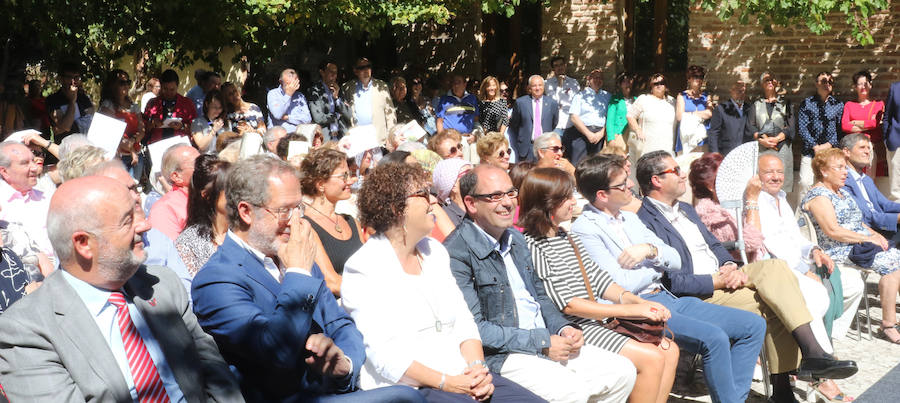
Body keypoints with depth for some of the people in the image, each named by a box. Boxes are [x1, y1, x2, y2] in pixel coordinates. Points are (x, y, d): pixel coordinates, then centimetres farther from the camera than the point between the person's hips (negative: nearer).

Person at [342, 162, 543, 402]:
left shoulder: (434, 251, 16)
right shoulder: (364, 268, -6)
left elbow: (463, 321, 13)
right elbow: (384, 355, -14)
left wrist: (478, 367, -4)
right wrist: (446, 383, -19)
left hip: (462, 379, 7)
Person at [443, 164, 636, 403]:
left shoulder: (516, 239, 15)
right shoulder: (456, 253, -14)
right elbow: (474, 329, -19)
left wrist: (564, 328, 3)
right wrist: (543, 343, -18)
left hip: (548, 341, 9)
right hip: (501, 355, -9)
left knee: (622, 372, 0)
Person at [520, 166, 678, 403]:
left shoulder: (568, 237, 15)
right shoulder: (533, 246, -14)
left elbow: (598, 280, 15)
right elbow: (567, 304, -18)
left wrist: (640, 302, -3)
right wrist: (631, 310, -16)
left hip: (597, 321, 9)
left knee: (669, 350, 0)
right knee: (651, 359, -18)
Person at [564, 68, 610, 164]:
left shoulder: (607, 96, 17)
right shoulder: (581, 95, 10)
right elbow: (574, 117, 0)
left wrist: (601, 133, -7)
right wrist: (588, 134, -8)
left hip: (599, 135, 2)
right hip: (581, 133, -2)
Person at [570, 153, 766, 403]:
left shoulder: (630, 218, 17)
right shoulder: (585, 229, -8)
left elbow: (676, 261, 15)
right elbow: (621, 285, -15)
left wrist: (650, 250, -7)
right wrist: (658, 264, 1)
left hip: (667, 298, 9)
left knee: (754, 326, 1)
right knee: (714, 338, -29)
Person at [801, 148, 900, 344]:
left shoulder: (842, 192, 20)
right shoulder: (818, 196, -10)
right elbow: (833, 231, -20)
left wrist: (875, 234, 6)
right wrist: (867, 238, -18)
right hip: (841, 251, -9)